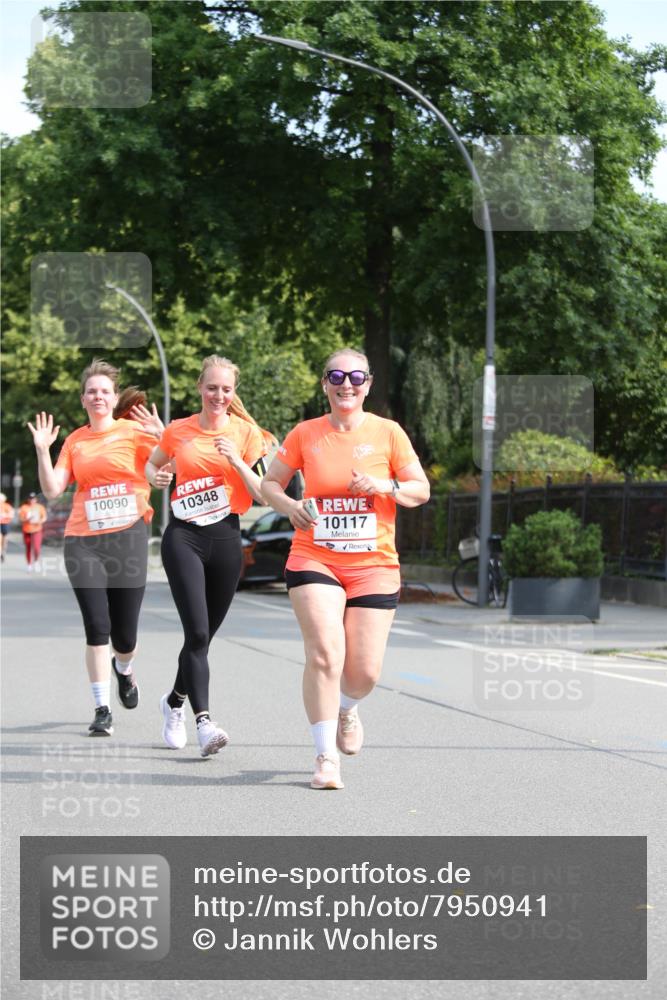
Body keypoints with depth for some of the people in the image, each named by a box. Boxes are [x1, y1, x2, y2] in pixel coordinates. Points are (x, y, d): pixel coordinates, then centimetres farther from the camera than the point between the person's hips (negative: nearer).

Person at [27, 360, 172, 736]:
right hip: (83, 542, 1)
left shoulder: (133, 430, 2)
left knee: (125, 634, 4)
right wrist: (42, 450, -4)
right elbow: (52, 490, 6)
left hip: (128, 537, -1)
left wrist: (162, 436, -23)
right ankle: (102, 709, 1)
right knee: (97, 627, -8)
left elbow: (171, 467, -7)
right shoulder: (74, 440, 11)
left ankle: (124, 668, 40)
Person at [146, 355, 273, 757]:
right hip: (184, 538, -1)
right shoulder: (178, 431, 4)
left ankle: (175, 701, 37)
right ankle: (204, 723, -19)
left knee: (203, 635, 11)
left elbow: (263, 494, -3)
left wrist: (237, 461, -17)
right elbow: (152, 466, 23)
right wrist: (156, 478, 1)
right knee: (197, 633, -16)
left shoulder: (246, 432, 1)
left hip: (226, 538, 1)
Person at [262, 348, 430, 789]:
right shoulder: (305, 434, 2)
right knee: (325, 652, -19)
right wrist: (290, 505, -12)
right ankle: (326, 757, -9)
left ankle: (346, 708, 36)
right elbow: (269, 483, 10)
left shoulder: (388, 432, 1)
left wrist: (385, 487, -16)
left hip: (374, 565, 1)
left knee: (365, 672, -1)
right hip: (314, 559, -1)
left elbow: (422, 490, 3)